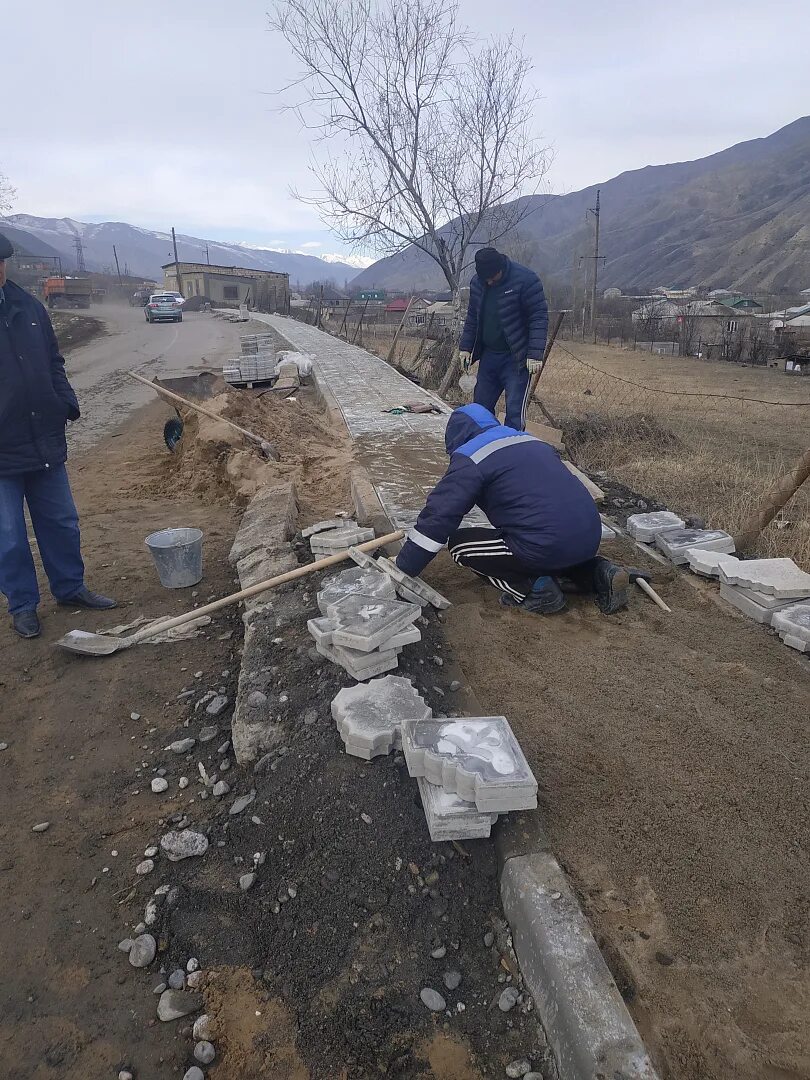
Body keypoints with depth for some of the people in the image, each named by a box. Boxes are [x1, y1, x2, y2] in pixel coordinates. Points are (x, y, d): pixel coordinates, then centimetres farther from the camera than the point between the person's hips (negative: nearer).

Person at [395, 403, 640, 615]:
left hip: (548, 547, -8)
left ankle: (534, 590, -2)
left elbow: (438, 516, -7)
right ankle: (598, 573, 14)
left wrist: (403, 570, 1)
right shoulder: (532, 441, 22)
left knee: (459, 544, 7)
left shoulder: (471, 458, -1)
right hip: (590, 538, 8)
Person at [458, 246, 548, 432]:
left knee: (515, 411, -9)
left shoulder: (525, 280, -15)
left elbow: (539, 317, -15)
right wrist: (465, 347, 10)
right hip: (488, 355, 7)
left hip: (516, 358, -6)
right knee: (480, 407, 12)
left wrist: (535, 354, -21)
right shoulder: (477, 282, 4)